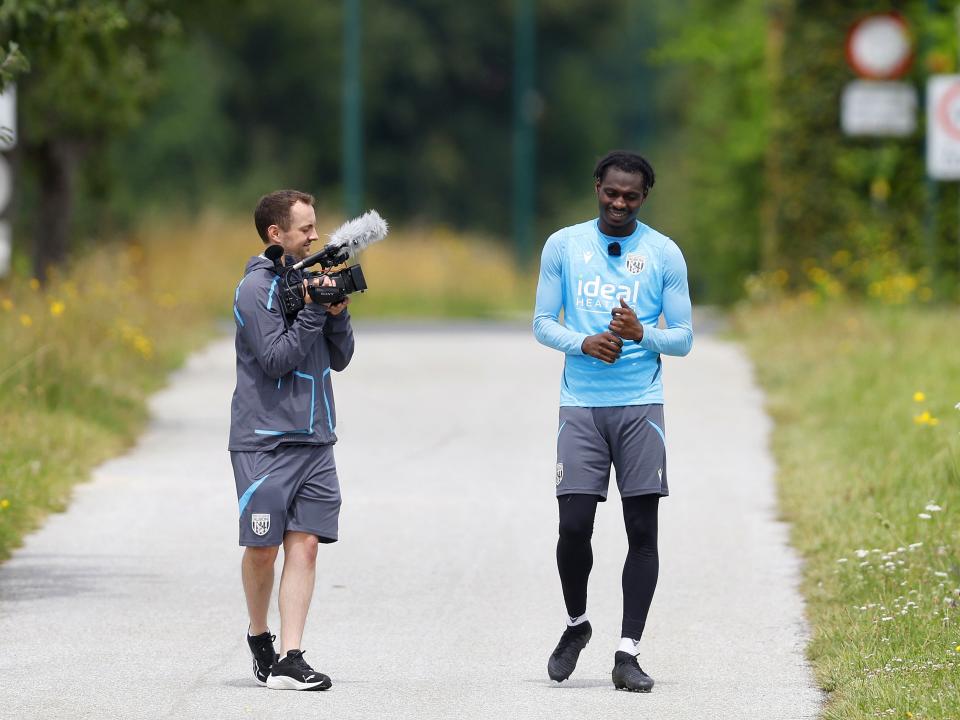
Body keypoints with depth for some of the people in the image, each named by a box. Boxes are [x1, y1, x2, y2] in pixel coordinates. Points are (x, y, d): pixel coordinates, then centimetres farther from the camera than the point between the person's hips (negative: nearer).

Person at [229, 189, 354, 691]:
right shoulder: (257, 287, -7)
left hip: (313, 438, 6)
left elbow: (340, 359, 15)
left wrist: (338, 314, -2)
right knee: (262, 548, 0)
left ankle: (288, 660, -6)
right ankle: (258, 634, 25)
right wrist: (314, 310, -15)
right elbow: (276, 359, -15)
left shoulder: (310, 276, 14)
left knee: (304, 543, -3)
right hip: (264, 438, -6)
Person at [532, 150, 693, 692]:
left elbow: (683, 337, 5)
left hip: (641, 406, 0)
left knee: (643, 529, -5)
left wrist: (642, 334, -15)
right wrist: (583, 343, -11)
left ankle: (628, 653, -2)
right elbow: (543, 322, 8)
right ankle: (577, 624, 20)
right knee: (574, 526, -7)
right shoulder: (563, 246, 7)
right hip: (581, 404, 0)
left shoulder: (665, 254, 5)